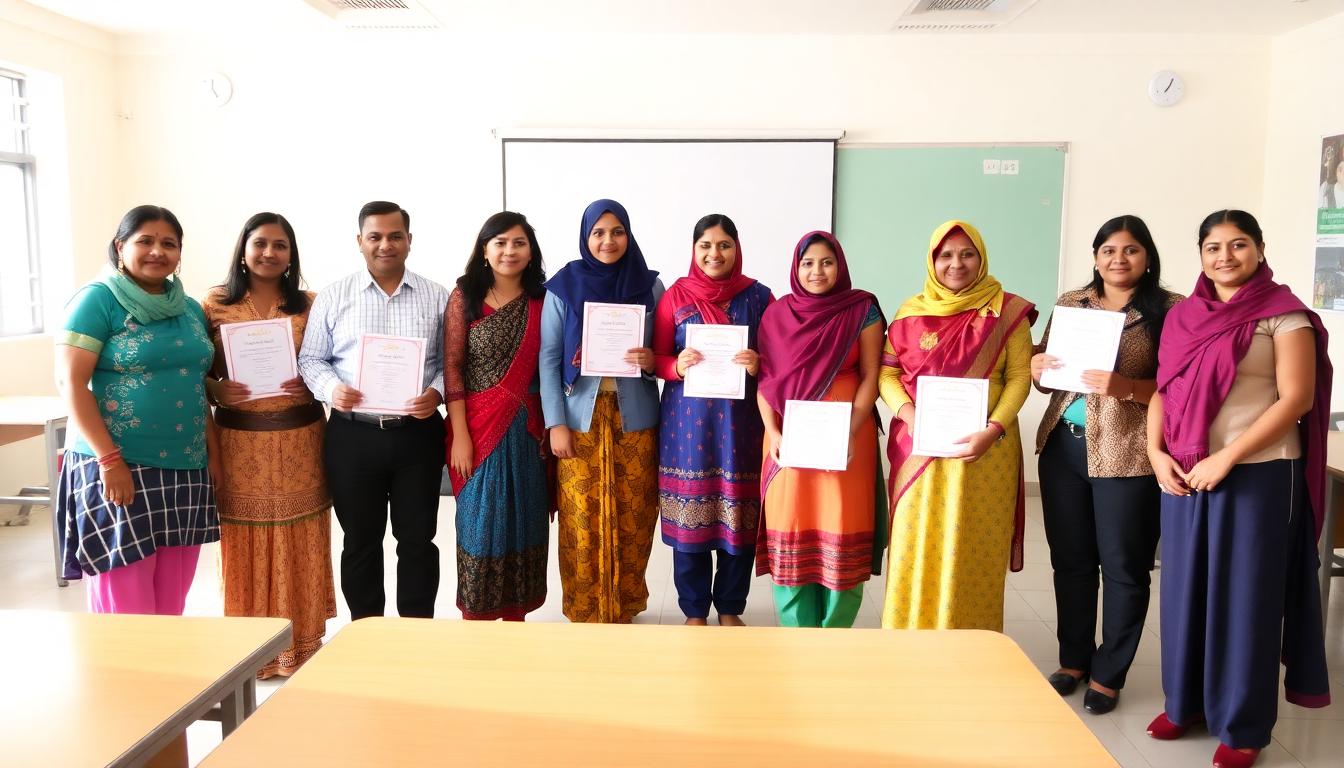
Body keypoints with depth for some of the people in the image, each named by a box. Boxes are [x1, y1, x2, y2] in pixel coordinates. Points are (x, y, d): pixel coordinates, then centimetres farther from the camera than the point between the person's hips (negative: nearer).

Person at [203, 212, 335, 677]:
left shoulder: (309, 305, 5)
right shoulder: (215, 304, 3)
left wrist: (310, 383, -12)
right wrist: (218, 391, -15)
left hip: (300, 438, 1)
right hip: (240, 439, -1)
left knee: (299, 544, 7)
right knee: (247, 543, 5)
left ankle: (300, 646, 22)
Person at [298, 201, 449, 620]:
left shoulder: (436, 297, 5)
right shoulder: (333, 296, 5)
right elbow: (311, 358, 6)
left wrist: (437, 392, -14)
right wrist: (330, 388, -14)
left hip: (417, 433, 0)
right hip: (352, 435, 1)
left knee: (417, 539, 7)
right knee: (360, 541, 11)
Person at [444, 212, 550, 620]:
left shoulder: (541, 301, 4)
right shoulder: (464, 297, -2)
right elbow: (451, 367, -5)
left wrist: (551, 425, -3)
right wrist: (460, 434, -11)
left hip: (528, 429, 2)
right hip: (479, 428, -2)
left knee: (524, 521, 9)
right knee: (480, 522, 3)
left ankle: (516, 615, 24)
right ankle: (474, 618, 17)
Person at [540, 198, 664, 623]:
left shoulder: (650, 286, 5)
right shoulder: (563, 287, 1)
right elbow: (548, 358, -1)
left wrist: (652, 360, -14)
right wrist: (556, 424, -7)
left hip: (634, 418, 1)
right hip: (580, 418, -1)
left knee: (632, 518, 6)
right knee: (582, 520, 2)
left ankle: (623, 607, 24)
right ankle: (585, 612, 18)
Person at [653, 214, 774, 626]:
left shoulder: (758, 296, 3)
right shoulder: (676, 295, 4)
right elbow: (657, 358, 5)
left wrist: (759, 364, -15)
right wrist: (678, 366, -16)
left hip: (741, 421, 0)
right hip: (687, 420, 0)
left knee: (739, 516, 3)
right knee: (689, 515, 3)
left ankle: (730, 607, 23)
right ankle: (694, 609, 20)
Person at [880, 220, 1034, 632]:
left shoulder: (1007, 311, 2)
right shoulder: (912, 311, 7)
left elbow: (1020, 377, -1)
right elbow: (887, 373, 4)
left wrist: (992, 430, -15)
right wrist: (909, 414, -14)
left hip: (984, 449, -1)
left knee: (973, 551, 3)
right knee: (915, 547, 4)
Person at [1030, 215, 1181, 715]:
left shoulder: (1170, 310, -4)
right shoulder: (1069, 304, 10)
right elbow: (1046, 370, 15)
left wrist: (1125, 386, -24)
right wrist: (1036, 368, -7)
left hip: (1127, 456, -4)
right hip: (1062, 447, 5)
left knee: (1122, 566, 6)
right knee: (1070, 559, 13)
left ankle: (1108, 674, 21)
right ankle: (1073, 660, 29)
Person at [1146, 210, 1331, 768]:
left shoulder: (1283, 314, -5)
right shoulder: (1183, 316, 10)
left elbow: (1296, 399, -11)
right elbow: (1162, 391, 11)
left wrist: (1226, 457, -16)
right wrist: (1156, 453, -4)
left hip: (1257, 474, -5)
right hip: (1183, 475, 5)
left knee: (1245, 593, 4)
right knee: (1186, 586, 11)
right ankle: (1185, 701, 27)